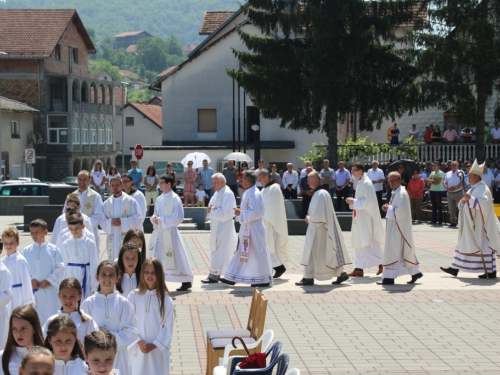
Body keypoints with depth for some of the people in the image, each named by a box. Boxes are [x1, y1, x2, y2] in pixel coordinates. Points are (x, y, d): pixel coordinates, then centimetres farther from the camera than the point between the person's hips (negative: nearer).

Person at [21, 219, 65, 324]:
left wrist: (48, 281, -10)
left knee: (49, 317, -2)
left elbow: (60, 268, -3)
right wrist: (30, 280, -11)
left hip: (49, 291, -2)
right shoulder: (26, 251, 5)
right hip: (31, 291, 2)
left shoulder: (53, 250, -2)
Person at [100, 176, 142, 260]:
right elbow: (102, 221, 7)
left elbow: (137, 218, -5)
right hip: (112, 239, 3)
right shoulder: (106, 203, 11)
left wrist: (122, 221, -14)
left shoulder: (131, 201, 1)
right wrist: (110, 222, -13)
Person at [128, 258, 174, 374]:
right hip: (138, 348, 0)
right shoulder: (134, 296, -3)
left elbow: (168, 326, -3)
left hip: (159, 348, 0)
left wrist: (155, 344, -9)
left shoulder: (165, 299, -4)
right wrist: (138, 341, -10)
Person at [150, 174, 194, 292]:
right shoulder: (159, 199, 10)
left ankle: (187, 281, 11)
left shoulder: (175, 199, -10)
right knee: (157, 258, 7)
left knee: (176, 258, 0)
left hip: (170, 233, -7)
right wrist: (154, 218, -5)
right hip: (158, 232, 7)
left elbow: (179, 218, -15)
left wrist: (162, 220, -17)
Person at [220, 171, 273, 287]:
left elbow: (256, 213, -23)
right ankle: (232, 277, 18)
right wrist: (239, 211, 4)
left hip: (253, 228, -10)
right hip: (246, 227, 10)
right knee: (241, 252, 13)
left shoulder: (255, 194, -18)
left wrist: (241, 213, -17)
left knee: (257, 253, -1)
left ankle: (263, 279, 8)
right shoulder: (247, 193, 12)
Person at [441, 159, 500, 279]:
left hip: (478, 224, -10)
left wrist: (470, 199, -29)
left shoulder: (482, 188, -14)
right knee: (465, 244, 10)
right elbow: (468, 205, 20)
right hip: (471, 224, 10)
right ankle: (455, 268, 14)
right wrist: (463, 201, -1)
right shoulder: (474, 188, 16)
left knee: (483, 246, -5)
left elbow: (484, 202, -28)